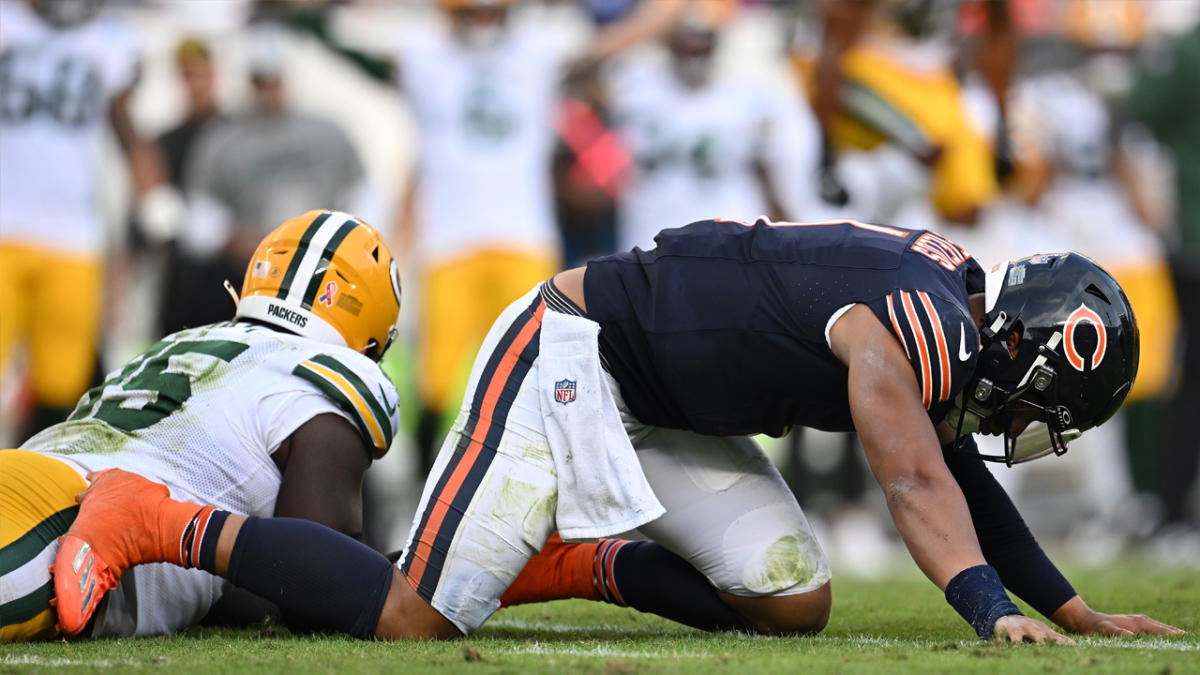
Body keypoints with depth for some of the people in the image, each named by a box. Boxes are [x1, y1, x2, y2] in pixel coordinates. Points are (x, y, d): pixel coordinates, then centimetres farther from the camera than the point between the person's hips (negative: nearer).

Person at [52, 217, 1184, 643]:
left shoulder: (950, 306, 9)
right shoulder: (903, 335, -21)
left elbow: (960, 474, 19)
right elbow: (917, 486, -32)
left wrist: (1072, 610, 19)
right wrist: (993, 612, -43)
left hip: (654, 412, 10)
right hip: (567, 357, -10)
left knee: (792, 597, -2)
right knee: (415, 617, -16)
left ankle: (565, 562, 8)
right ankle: (158, 523, -6)